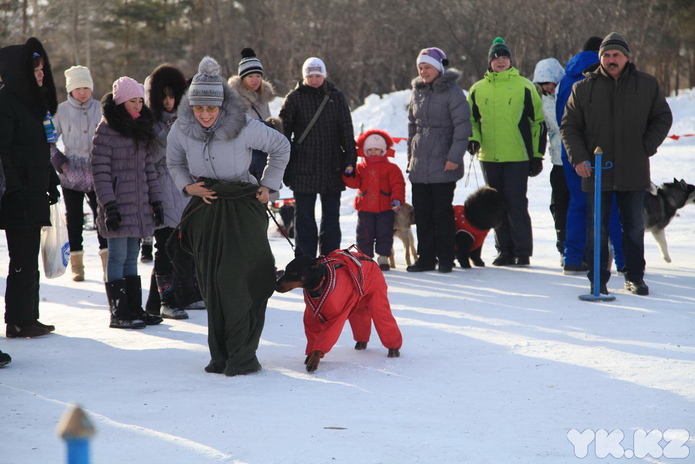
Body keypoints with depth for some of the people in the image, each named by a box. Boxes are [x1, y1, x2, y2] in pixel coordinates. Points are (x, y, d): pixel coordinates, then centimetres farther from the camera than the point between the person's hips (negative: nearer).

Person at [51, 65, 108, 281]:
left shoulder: (100, 109, 4)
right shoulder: (61, 111, 0)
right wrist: (58, 161, -2)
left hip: (97, 174, 0)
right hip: (71, 174, 0)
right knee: (74, 219, 5)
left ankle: (108, 261, 0)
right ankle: (76, 264, 12)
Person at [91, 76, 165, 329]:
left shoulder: (141, 128, 14)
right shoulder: (106, 130, -9)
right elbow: (100, 171, -12)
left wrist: (156, 199, 12)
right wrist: (108, 205, -16)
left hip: (139, 206, 7)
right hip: (118, 207, -7)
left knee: (131, 257, 11)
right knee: (118, 257, -4)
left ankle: (135, 309, 15)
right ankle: (118, 313, 0)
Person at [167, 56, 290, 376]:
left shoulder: (243, 128, -17)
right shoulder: (181, 130, -6)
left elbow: (281, 147, 1)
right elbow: (174, 164, 15)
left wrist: (268, 185, 1)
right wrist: (187, 186, -2)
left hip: (244, 209, -4)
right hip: (205, 210, 4)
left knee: (238, 280, -12)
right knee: (211, 284, 4)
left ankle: (242, 357, -7)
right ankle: (220, 355, 12)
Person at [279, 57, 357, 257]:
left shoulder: (336, 96, 6)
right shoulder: (294, 98, 1)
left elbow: (347, 130, 7)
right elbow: (284, 131, 3)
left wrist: (350, 160, 2)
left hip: (332, 165, 2)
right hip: (303, 167, -2)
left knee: (331, 215, 7)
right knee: (304, 216, 3)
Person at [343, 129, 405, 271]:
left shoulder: (391, 168, 0)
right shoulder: (360, 168, 8)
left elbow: (398, 185, -6)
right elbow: (354, 183, 0)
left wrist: (397, 199, -18)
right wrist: (348, 175, -19)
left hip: (385, 208, -2)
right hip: (365, 208, 2)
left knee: (384, 234, 4)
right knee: (364, 235, 3)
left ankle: (383, 259, 13)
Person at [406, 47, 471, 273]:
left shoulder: (452, 91, -7)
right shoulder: (417, 91, 13)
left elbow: (462, 126, -11)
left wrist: (455, 157, -16)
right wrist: (411, 156, 18)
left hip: (442, 163, -6)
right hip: (419, 164, 6)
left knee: (442, 212, -2)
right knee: (422, 212, 6)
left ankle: (445, 258, 7)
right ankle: (426, 258, 13)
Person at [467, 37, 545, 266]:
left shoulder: (524, 87, 1)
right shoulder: (478, 89, 10)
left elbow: (538, 121, 3)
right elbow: (471, 119, 21)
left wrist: (537, 155, -1)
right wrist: (473, 139, 1)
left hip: (517, 157, -4)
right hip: (489, 157, 4)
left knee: (516, 205, -6)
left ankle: (523, 252, 2)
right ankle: (504, 251, 17)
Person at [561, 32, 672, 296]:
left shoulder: (647, 85, 4)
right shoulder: (583, 88, 1)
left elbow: (663, 118, 11)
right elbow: (569, 126, 4)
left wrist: (647, 147, -1)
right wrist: (578, 158, -8)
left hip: (633, 172, 1)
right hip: (595, 172, -1)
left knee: (634, 227, 9)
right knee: (597, 229, 2)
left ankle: (635, 277, 20)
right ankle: (598, 280, 10)